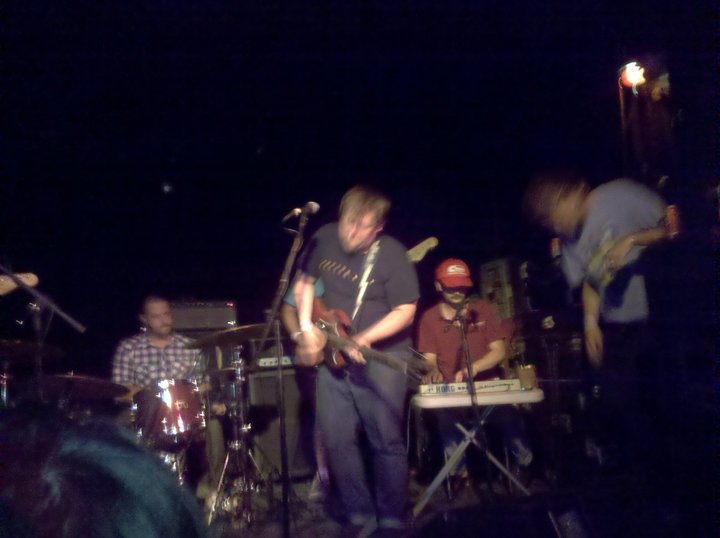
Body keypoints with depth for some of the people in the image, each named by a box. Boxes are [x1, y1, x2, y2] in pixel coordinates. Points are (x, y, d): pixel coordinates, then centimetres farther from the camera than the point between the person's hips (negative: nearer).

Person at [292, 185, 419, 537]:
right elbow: (304, 281, 14)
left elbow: (405, 311, -13)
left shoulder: (391, 254, -13)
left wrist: (364, 339, -26)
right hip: (332, 356, 5)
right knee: (337, 440, 5)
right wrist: (307, 328, 1)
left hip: (381, 357, -4)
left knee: (386, 441, -2)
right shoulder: (324, 239, 0)